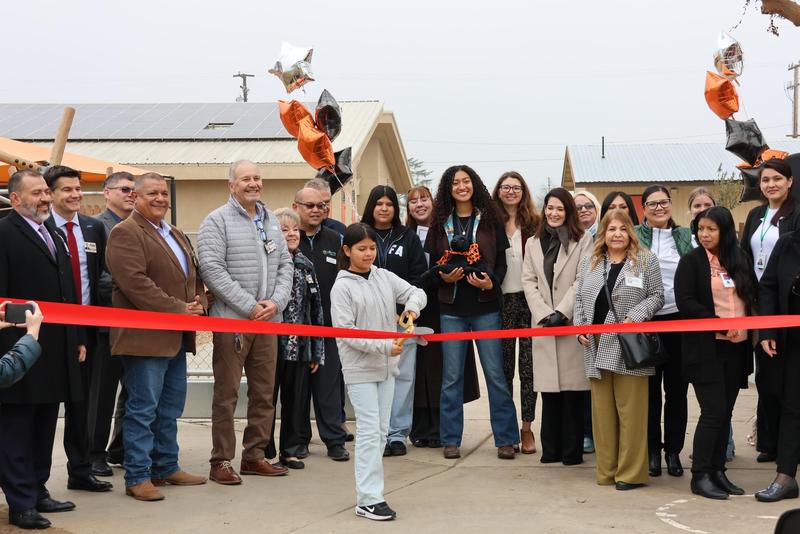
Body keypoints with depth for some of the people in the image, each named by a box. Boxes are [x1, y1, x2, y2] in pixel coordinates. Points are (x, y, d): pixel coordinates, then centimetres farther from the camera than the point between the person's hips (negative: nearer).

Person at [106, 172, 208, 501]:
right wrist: (178, 309, -19)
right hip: (145, 336, -9)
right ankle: (137, 477, 3)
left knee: (170, 407, 15)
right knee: (143, 409, -4)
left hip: (176, 337, 9)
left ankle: (166, 467, 26)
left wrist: (198, 304, 2)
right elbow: (135, 282, -21)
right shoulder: (125, 233, -10)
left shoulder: (176, 234, 20)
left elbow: (194, 274, 23)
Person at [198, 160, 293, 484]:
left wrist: (276, 302, -4)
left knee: (264, 392, 11)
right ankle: (221, 461, 6)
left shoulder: (271, 220, 15)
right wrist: (250, 306, -15)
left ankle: (254, 455, 22)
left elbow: (285, 265, 14)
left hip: (268, 320, 6)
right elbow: (212, 270, -14)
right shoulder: (217, 221, -5)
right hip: (232, 319, -6)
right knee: (226, 393, -1)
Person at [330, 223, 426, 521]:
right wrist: (384, 346, -23)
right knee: (369, 431, -9)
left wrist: (412, 306, -13)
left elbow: (416, 292, 12)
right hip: (360, 370, -6)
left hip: (386, 366, 6)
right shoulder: (342, 287, -9)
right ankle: (368, 500, -6)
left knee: (381, 431, 10)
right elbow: (345, 331, -15)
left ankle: (368, 489, 19)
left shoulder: (385, 277, 6)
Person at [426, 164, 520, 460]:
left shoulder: (490, 220, 4)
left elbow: (501, 262, 3)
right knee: (451, 376, 5)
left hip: (485, 305, -1)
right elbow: (431, 264, 8)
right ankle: (451, 439, 13)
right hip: (452, 307, 1)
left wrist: (491, 283, -15)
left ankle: (505, 438, 8)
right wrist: (444, 277, -12)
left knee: (496, 373, 0)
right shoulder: (440, 223, 7)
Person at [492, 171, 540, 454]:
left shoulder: (534, 224, 3)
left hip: (528, 299, -1)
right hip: (501, 300, 1)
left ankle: (526, 428, 9)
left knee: (528, 365, 2)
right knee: (503, 366, 7)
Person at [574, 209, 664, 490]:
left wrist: (636, 315, -16)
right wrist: (579, 326, 5)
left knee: (630, 411, -4)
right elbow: (580, 298, 18)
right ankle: (607, 470, 15)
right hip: (597, 347, 4)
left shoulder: (646, 260, 2)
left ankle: (631, 472, 4)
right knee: (602, 411, 7)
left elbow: (656, 296, -1)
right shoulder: (590, 262, 15)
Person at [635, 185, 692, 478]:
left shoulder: (686, 236, 8)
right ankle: (652, 450, 15)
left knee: (676, 388, 6)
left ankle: (673, 450, 16)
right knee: (650, 388, 6)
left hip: (679, 319, 1)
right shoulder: (633, 236, 2)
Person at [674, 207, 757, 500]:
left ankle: (717, 471, 14)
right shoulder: (691, 261, -3)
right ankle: (700, 476, -2)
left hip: (737, 347, 5)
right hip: (706, 348, -5)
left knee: (725, 412, 7)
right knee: (714, 411, -9)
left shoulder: (739, 259, 10)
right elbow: (685, 301, -11)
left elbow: (753, 294, 17)